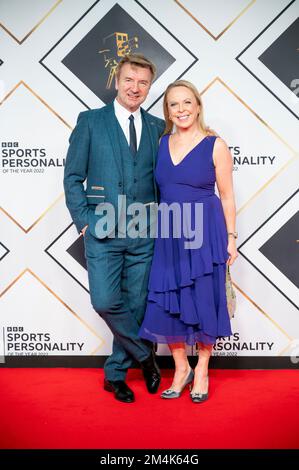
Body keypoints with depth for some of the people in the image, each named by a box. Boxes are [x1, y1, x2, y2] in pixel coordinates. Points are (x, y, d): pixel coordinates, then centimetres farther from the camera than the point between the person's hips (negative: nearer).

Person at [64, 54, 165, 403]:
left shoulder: (158, 127, 11)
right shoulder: (90, 121, 4)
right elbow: (72, 176, 1)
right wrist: (84, 221, -7)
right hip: (103, 231, -2)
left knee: (136, 305, 7)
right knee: (106, 302, -9)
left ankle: (116, 373, 26)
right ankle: (144, 354, 19)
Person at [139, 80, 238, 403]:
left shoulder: (215, 145, -4)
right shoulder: (162, 143, 7)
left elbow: (227, 196, -1)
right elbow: (158, 190, 11)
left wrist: (231, 238, -3)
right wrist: (156, 228, 5)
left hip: (204, 234, -3)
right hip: (169, 235, 4)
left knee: (204, 301, 5)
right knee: (166, 303, 6)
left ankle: (202, 370, 26)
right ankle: (181, 368, 26)